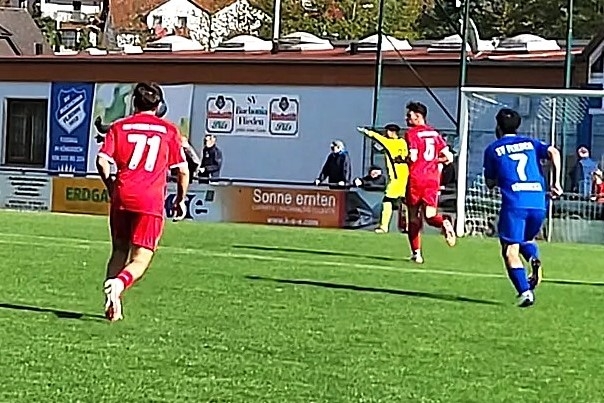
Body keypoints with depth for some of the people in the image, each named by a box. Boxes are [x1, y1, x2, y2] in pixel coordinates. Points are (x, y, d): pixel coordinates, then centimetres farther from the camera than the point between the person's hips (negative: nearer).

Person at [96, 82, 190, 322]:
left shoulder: (119, 126, 9)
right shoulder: (169, 130, 8)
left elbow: (102, 161, -1)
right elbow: (183, 170, 8)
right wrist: (181, 199, 21)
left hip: (122, 196, 2)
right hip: (151, 202, -2)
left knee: (119, 251, 19)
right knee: (140, 261, 0)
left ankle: (113, 306, 8)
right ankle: (119, 283, -30)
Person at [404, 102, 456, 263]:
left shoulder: (412, 133, -6)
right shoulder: (435, 133, 12)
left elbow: (413, 157, -18)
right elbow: (449, 157, 8)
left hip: (416, 178, -4)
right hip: (433, 179, 4)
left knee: (413, 218, 9)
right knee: (429, 216, 5)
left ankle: (416, 253, 10)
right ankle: (444, 223, -29)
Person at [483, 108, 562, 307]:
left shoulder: (493, 149, 14)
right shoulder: (530, 143, 19)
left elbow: (490, 183, 19)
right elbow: (553, 153, 1)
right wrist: (556, 182, 1)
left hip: (513, 203, -4)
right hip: (538, 202, 4)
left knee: (510, 251, 0)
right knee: (527, 238, 28)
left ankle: (525, 291, -17)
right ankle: (534, 259, -4)